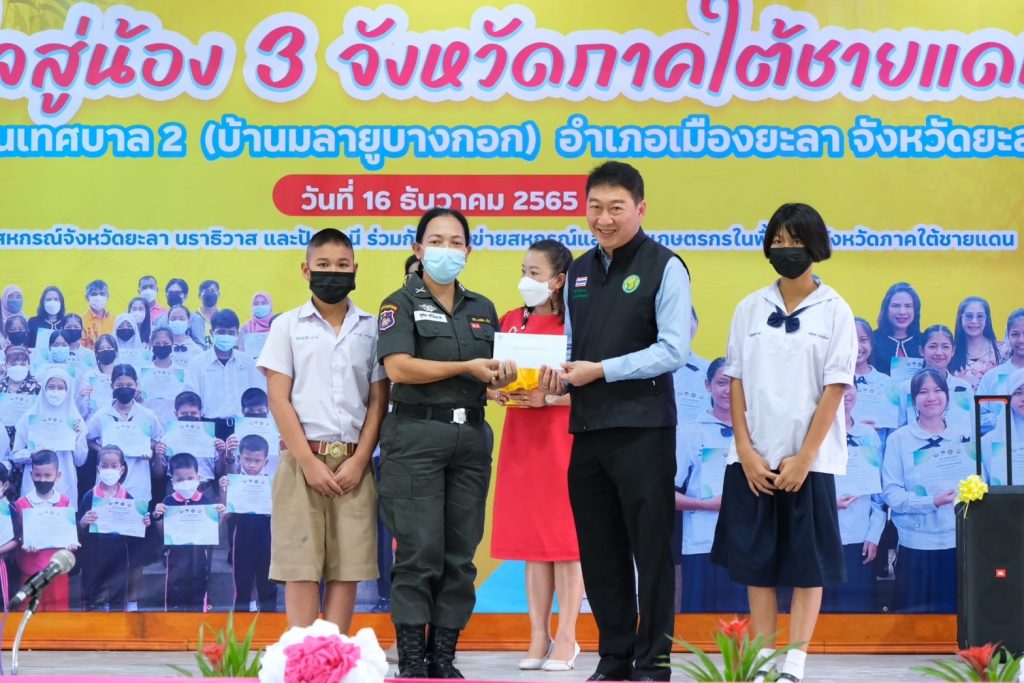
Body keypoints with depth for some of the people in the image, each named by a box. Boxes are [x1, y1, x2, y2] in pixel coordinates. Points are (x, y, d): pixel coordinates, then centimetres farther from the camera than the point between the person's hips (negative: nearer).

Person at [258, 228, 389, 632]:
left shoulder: (371, 329, 9)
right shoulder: (288, 326, 4)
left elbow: (378, 402, 6)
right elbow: (279, 400, -1)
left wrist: (358, 462, -5)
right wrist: (309, 462, -9)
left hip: (353, 462, 2)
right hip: (302, 458, -2)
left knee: (348, 568, 0)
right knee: (301, 569, -3)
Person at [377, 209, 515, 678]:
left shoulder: (482, 309, 16)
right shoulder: (401, 304, 0)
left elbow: (494, 373, 16)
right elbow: (399, 367, -14)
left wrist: (502, 378, -8)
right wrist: (467, 367, -17)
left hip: (470, 437, 5)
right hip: (416, 436, -5)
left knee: (461, 553, 4)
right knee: (419, 551, -7)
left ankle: (444, 658, 11)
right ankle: (411, 661, -1)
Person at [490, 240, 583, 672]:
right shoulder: (510, 321, 11)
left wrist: (547, 398, -19)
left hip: (562, 436, -5)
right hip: (521, 437, 5)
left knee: (565, 537, -1)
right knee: (530, 538, 8)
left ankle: (566, 639, 5)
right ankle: (538, 637, 14)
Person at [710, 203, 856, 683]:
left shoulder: (834, 311, -1)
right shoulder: (750, 309, 6)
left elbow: (834, 388, -5)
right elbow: (737, 382, 5)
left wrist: (804, 457, -11)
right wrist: (746, 451, -5)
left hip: (809, 459, -2)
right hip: (753, 458, 3)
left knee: (807, 562, 1)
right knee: (756, 559, 5)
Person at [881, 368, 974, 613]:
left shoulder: (964, 438, 9)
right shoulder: (899, 439, -2)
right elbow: (891, 494, -7)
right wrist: (932, 502, -19)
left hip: (961, 542, 3)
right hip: (918, 545, -3)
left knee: (957, 612, 7)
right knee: (916, 615, 1)